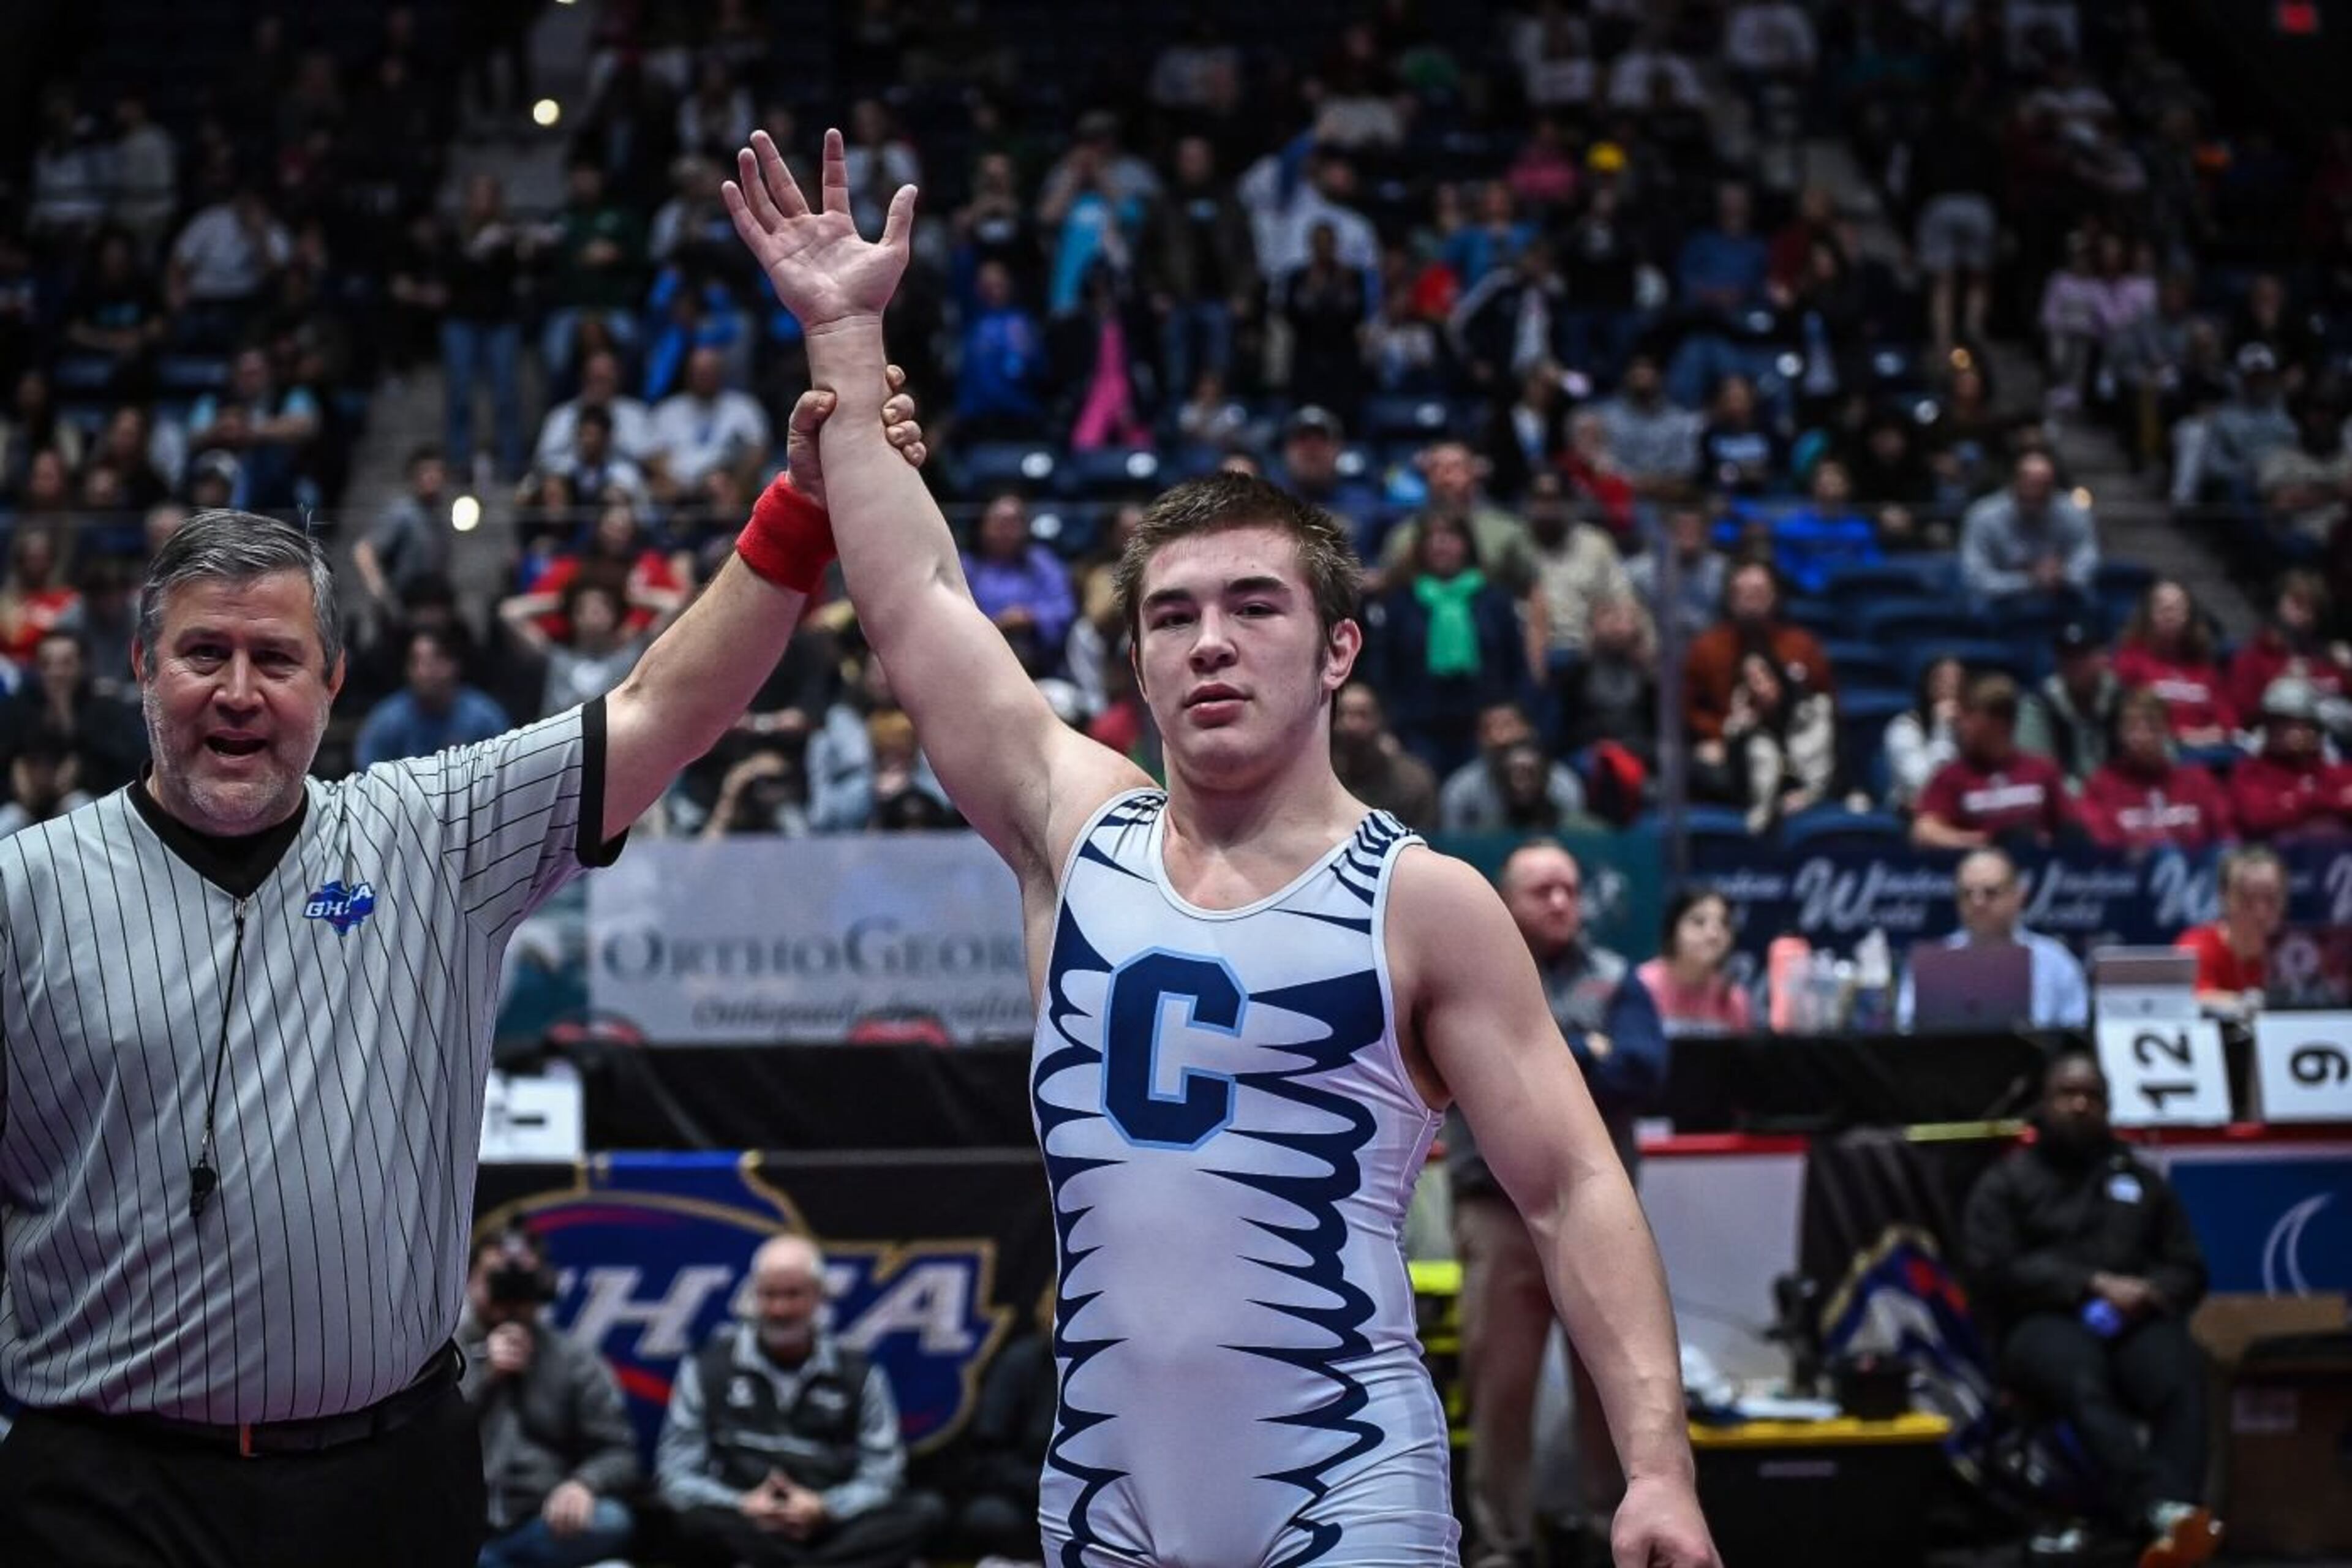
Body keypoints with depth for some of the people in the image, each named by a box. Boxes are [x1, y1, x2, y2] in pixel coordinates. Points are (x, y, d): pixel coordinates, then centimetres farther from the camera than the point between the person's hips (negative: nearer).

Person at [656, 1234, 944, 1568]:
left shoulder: (859, 1374, 11)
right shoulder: (708, 1369, 8)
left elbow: (882, 1475, 3)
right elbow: (676, 1475, 2)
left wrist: (826, 1508, -16)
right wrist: (739, 1506, -16)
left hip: (833, 1533, 2)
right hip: (747, 1534, -2)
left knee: (926, 1511, -27)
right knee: (700, 1522, -36)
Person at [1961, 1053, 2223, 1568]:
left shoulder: (2142, 1180, 26)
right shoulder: (2006, 1183, 15)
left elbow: (2188, 1270, 21)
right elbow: (1995, 1272, 0)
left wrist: (2149, 1292, -5)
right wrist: (2093, 1285, -11)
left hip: (2136, 1321, 3)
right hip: (2046, 1323, -3)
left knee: (2179, 1380, -35)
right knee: (2084, 1381, -41)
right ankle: (2165, 1512, -62)